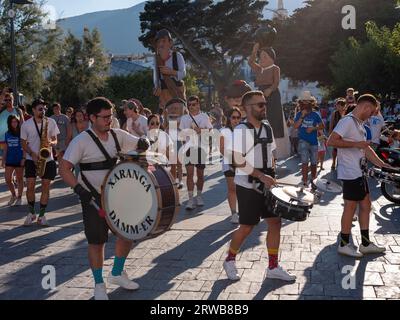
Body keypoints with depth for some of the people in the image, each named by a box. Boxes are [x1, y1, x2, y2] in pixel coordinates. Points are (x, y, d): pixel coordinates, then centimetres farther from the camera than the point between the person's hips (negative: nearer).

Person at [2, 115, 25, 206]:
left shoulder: (21, 133, -5)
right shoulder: (7, 134, 7)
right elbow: (5, 147, 12)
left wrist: (24, 158, -13)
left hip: (19, 159, -4)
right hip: (9, 159, 4)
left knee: (19, 179, 6)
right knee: (8, 180, 2)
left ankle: (19, 198, 18)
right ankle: (13, 195, 24)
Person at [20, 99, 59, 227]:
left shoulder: (51, 122, 0)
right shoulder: (26, 124, -2)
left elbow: (55, 140, 4)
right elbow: (24, 144, 2)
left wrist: (51, 143, -20)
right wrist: (33, 154, -14)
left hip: (48, 159, 1)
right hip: (31, 159, 0)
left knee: (46, 187, 0)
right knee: (30, 186, -6)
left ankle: (41, 216, 9)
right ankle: (31, 213, 14)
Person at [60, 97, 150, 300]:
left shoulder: (118, 135, 1)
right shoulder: (81, 141, -14)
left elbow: (139, 144, 12)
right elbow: (64, 169, -16)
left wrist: (143, 144, -12)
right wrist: (79, 188, -28)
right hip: (93, 199, -5)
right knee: (97, 241, 3)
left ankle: (117, 274, 32)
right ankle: (99, 285, 23)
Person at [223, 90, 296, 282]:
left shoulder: (267, 128, 8)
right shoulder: (241, 130, -14)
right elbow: (238, 161, -19)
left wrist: (271, 176, 7)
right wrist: (262, 176, -21)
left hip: (266, 185, 7)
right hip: (247, 186, -7)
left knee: (275, 222, 6)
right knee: (247, 227, 2)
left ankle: (273, 267, 18)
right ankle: (230, 260, 25)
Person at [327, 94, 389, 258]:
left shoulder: (360, 124, 16)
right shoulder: (348, 121, -15)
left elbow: (366, 148, 20)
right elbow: (331, 141, -24)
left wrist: (381, 164, 13)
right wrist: (355, 144, -22)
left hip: (360, 172, 10)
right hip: (350, 173, -10)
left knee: (365, 205, 14)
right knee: (351, 207, -1)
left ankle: (365, 244, 23)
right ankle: (344, 245, 11)